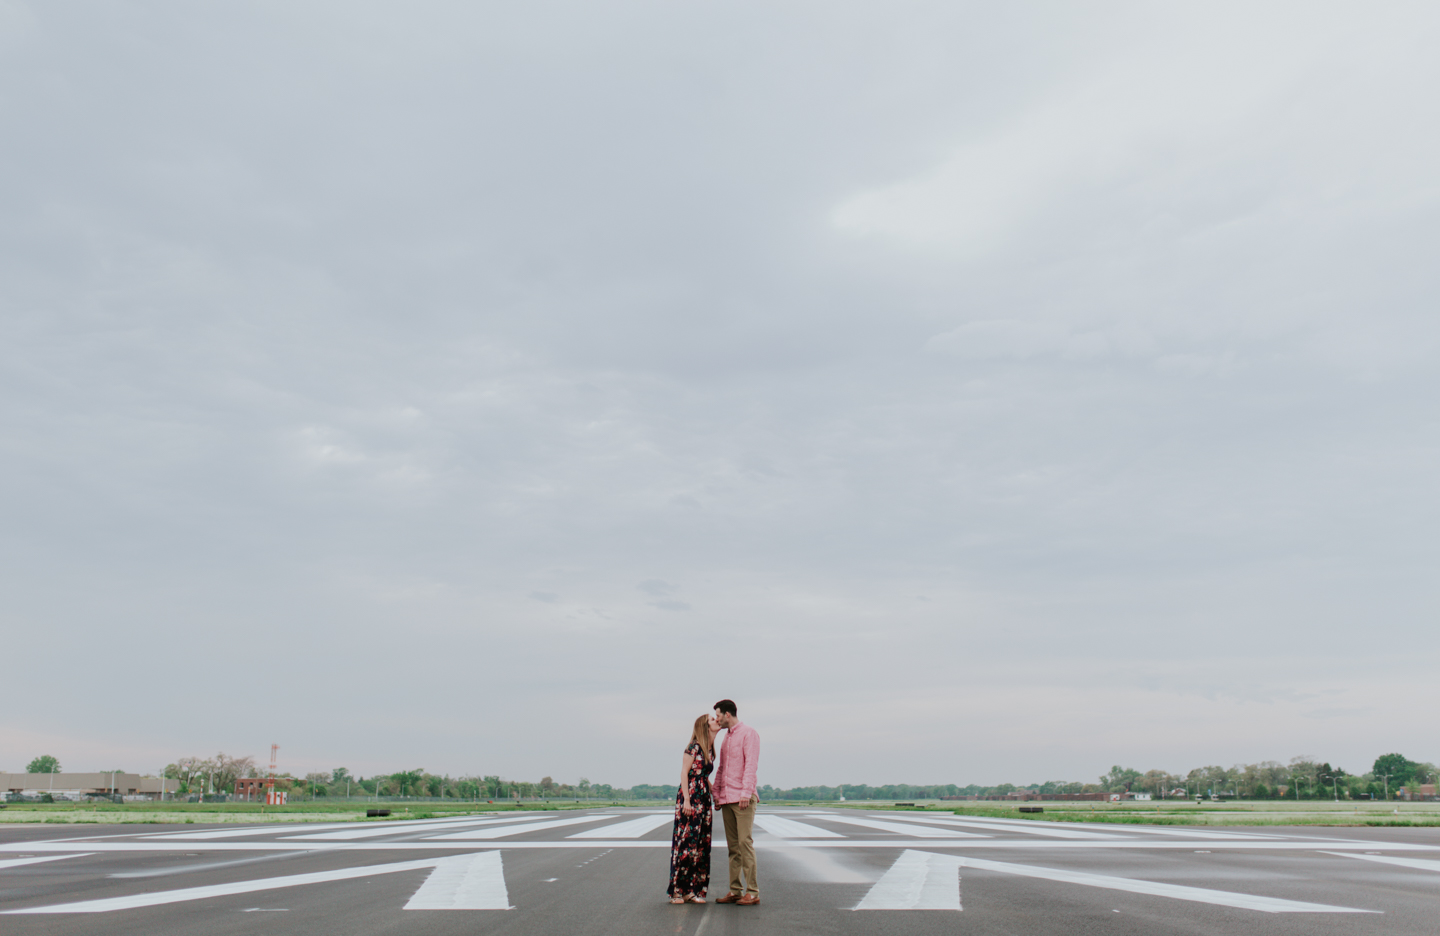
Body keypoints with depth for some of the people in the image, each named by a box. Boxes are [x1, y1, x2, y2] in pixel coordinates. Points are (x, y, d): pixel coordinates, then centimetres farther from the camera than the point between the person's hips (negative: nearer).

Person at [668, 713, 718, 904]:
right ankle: (678, 890, 0)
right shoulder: (694, 747, -8)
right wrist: (686, 800, -16)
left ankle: (694, 889, 10)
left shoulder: (711, 751, 15)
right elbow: (684, 773, -11)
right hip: (689, 797, -8)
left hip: (704, 799, 8)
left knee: (702, 844, 6)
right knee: (685, 841, -6)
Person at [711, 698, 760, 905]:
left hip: (743, 798, -8)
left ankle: (752, 892, -6)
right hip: (727, 799, 8)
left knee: (745, 842, -9)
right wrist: (716, 791, 16)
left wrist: (746, 792, -21)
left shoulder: (748, 733, -5)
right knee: (733, 845, 8)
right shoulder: (727, 737, 20)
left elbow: (751, 764, -14)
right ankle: (735, 890, 11)